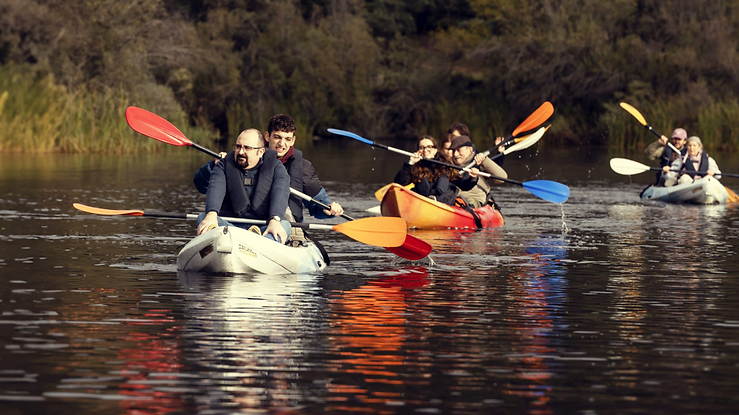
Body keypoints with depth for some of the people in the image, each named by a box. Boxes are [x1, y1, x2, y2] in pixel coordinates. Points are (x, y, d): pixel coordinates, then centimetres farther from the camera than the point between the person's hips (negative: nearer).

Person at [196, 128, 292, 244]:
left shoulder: (276, 168, 8)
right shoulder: (224, 166, 11)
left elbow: (280, 193, -12)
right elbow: (215, 188, -9)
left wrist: (275, 220, -35)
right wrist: (211, 214, -33)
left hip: (263, 228, -1)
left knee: (285, 225, -30)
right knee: (202, 217, -26)